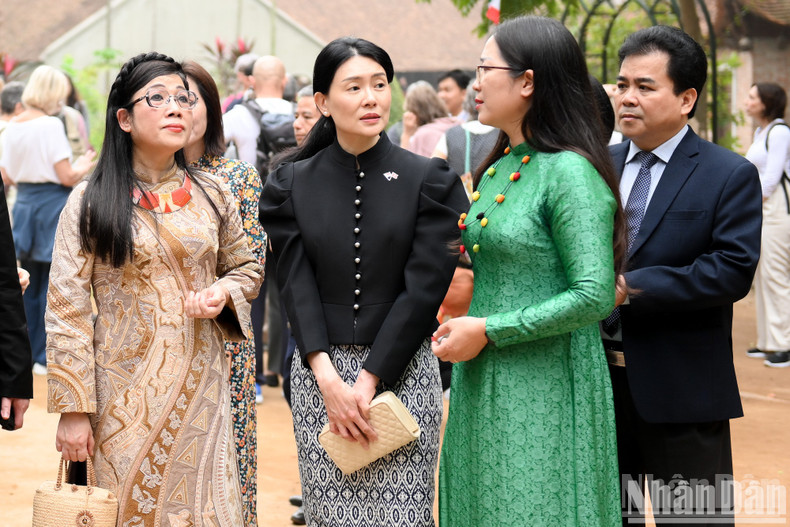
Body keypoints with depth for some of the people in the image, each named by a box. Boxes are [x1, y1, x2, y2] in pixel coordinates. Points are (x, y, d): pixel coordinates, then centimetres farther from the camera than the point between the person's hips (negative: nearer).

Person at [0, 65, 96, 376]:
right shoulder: (51, 126, -14)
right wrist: (85, 166, 4)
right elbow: (67, 176, -15)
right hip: (52, 207, -7)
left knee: (29, 285, 14)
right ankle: (46, 358, 2)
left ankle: (28, 354, 20)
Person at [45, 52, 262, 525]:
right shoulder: (91, 203, -4)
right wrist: (74, 409, -9)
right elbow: (67, 311, -5)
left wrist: (222, 294, -5)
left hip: (201, 388, 3)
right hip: (125, 393, -2)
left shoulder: (212, 195, 6)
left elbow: (246, 268, 19)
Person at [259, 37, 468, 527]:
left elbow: (424, 289, -7)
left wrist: (370, 378, -13)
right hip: (319, 370, 2)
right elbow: (297, 286, -2)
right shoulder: (292, 184, 5)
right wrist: (327, 377, -15)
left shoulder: (430, 180, -1)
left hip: (401, 370, -1)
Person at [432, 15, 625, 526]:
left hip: (546, 388, -8)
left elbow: (594, 297, -22)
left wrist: (488, 331, -17)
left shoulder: (569, 173, -15)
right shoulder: (497, 168, 11)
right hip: (484, 387, 8)